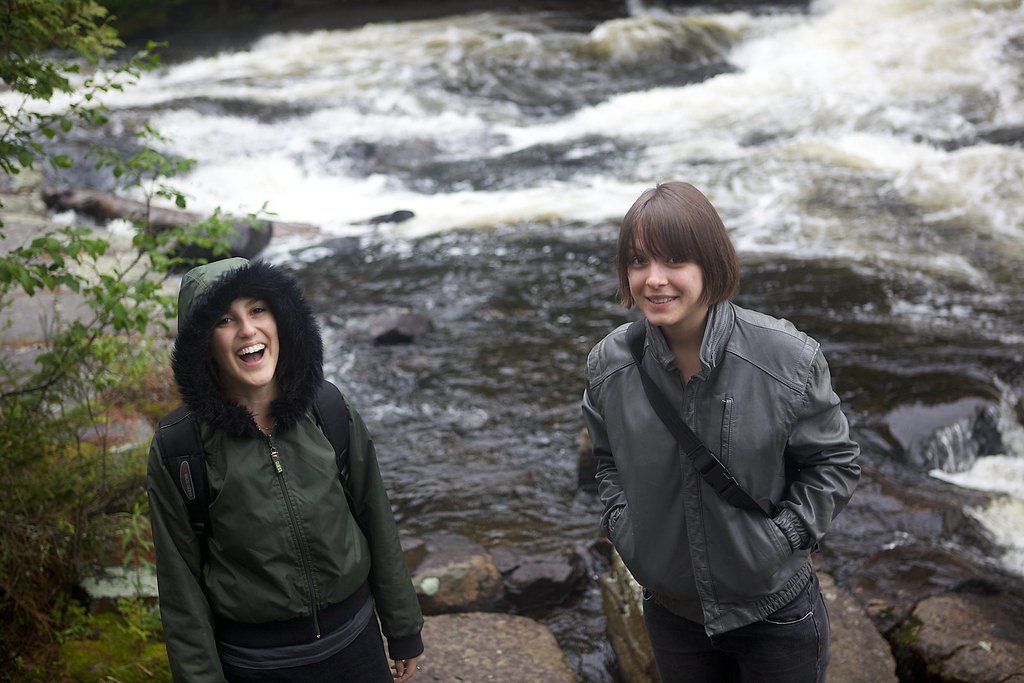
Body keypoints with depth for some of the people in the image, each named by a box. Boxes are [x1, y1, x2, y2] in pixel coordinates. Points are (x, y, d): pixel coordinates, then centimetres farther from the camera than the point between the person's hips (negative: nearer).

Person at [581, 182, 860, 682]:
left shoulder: (788, 359, -20)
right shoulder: (609, 364, -10)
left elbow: (836, 462, -6)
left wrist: (780, 538, -14)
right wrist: (623, 529, -4)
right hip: (670, 612, 3)